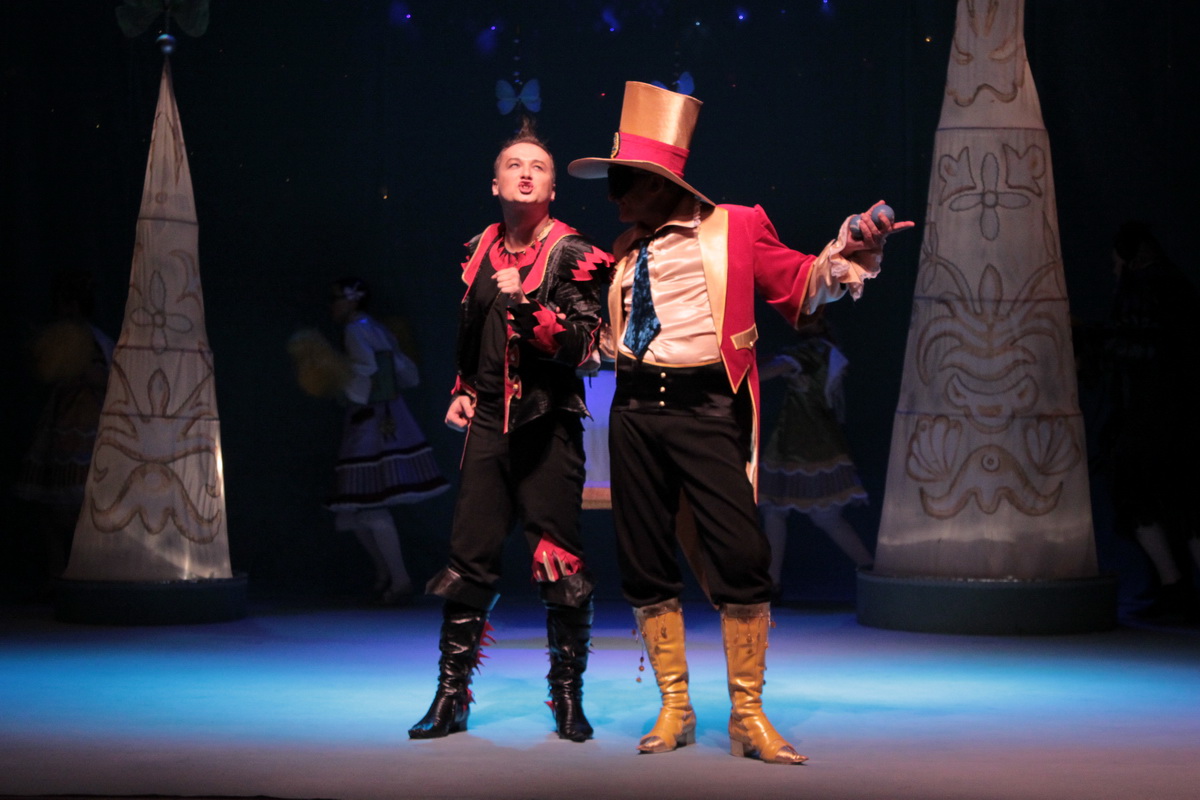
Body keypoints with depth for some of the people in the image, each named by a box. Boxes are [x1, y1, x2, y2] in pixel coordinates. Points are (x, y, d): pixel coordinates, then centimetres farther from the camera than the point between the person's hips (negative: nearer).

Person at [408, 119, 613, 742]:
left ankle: (568, 697, 8)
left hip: (548, 426, -4)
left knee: (559, 563, -4)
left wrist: (524, 304, -20)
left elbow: (580, 345, -12)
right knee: (469, 558, 2)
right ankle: (451, 697, 9)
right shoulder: (478, 251, 12)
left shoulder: (570, 256, -4)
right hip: (487, 422, 4)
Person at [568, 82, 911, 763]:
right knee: (646, 564, 5)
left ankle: (749, 715, -1)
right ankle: (674, 707, 17)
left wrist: (841, 260, -18)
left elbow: (799, 287, -1)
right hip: (636, 410, 5)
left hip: (707, 408, -5)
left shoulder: (734, 228, 4)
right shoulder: (626, 253, 16)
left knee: (740, 556, -13)